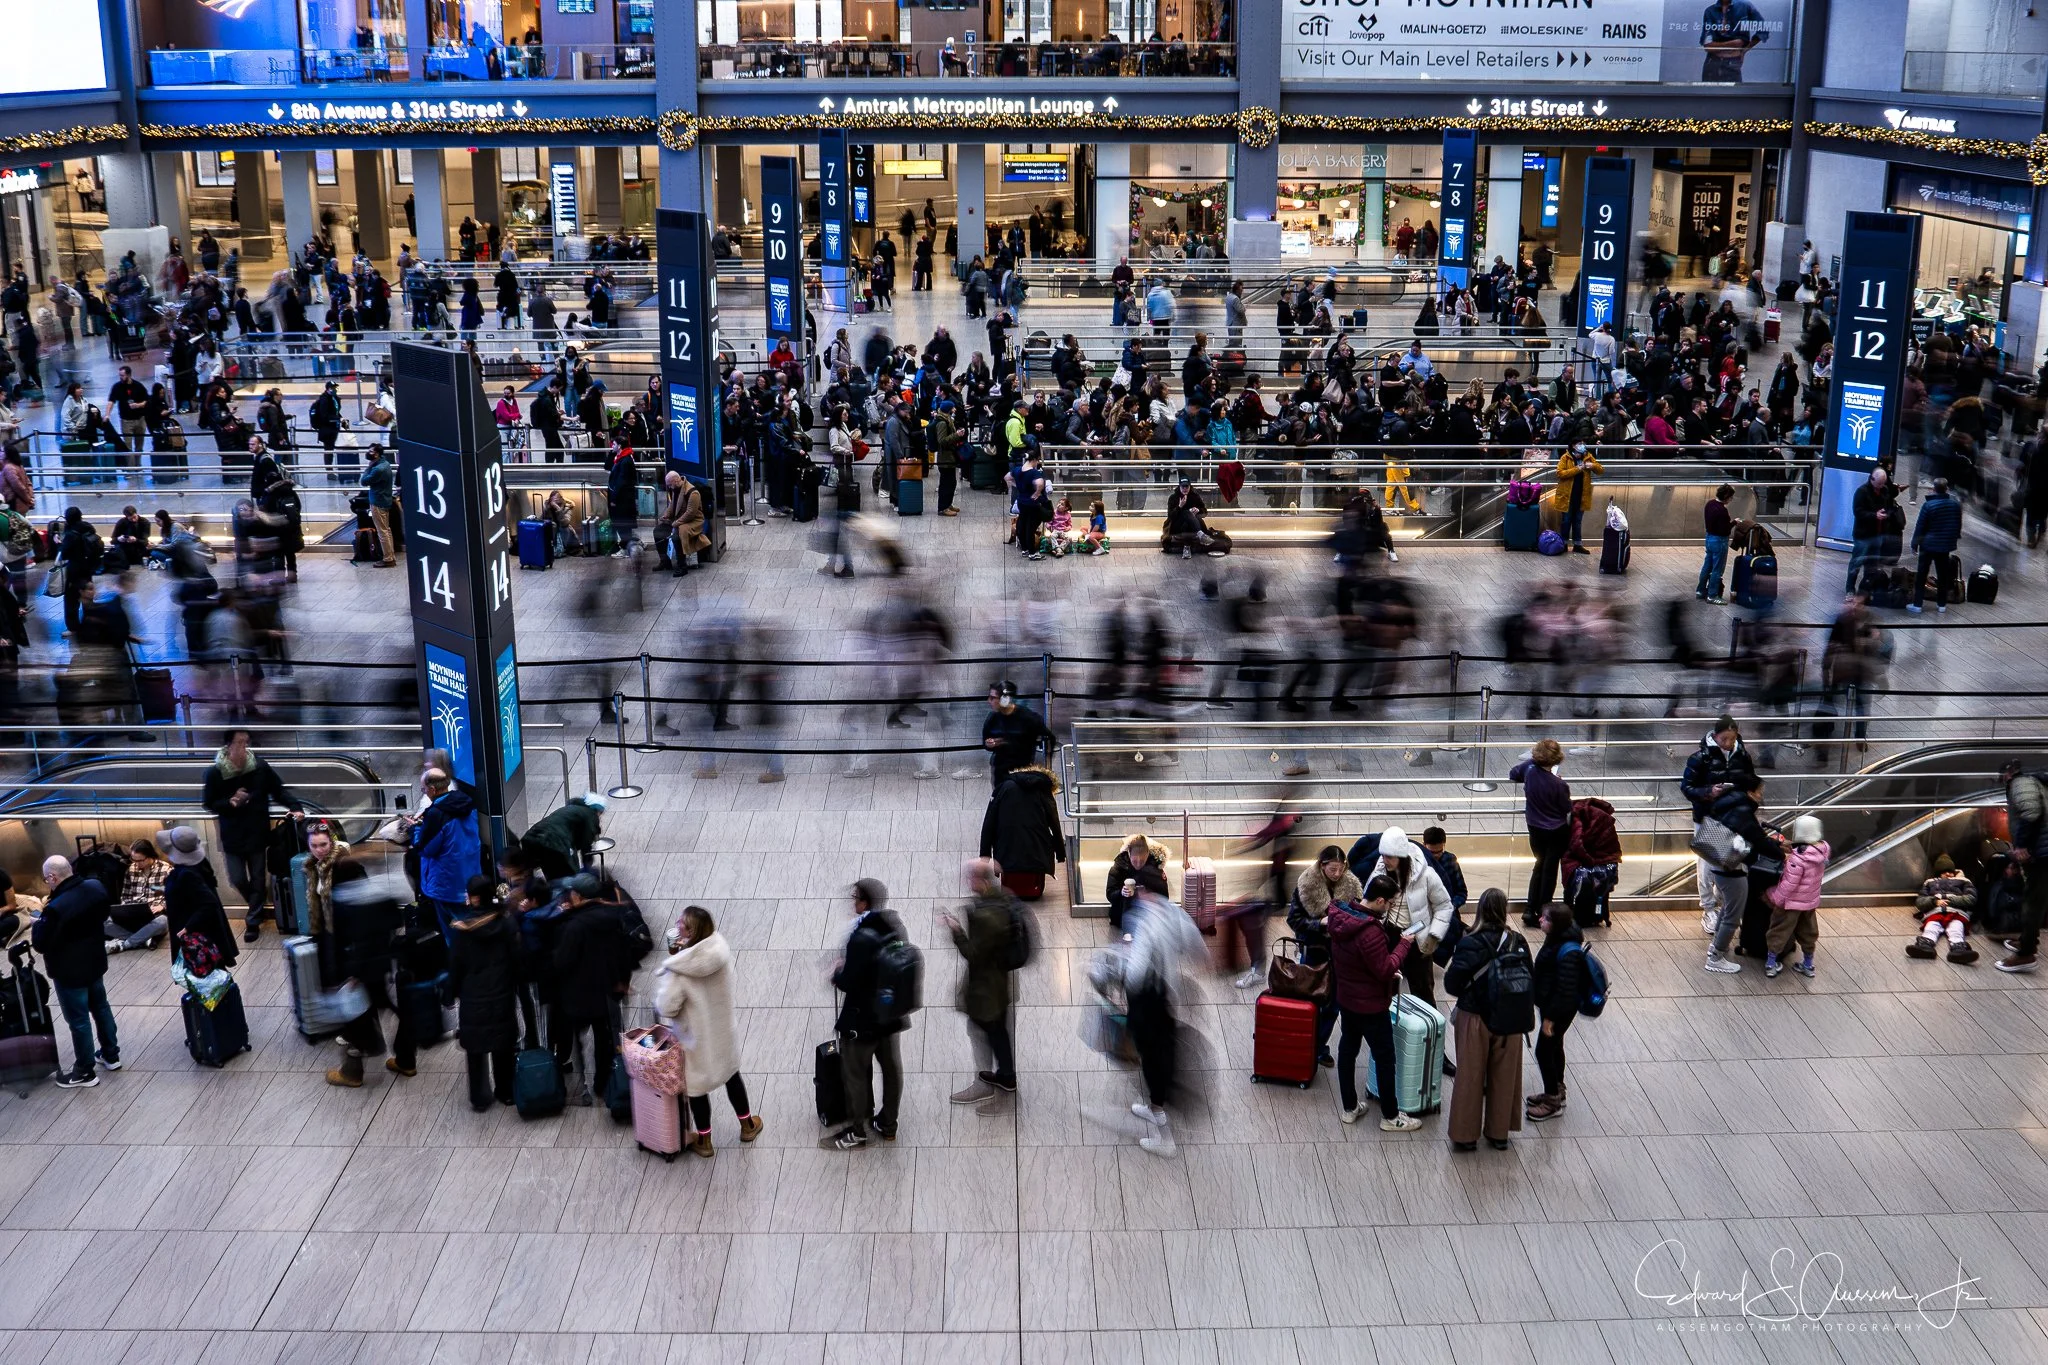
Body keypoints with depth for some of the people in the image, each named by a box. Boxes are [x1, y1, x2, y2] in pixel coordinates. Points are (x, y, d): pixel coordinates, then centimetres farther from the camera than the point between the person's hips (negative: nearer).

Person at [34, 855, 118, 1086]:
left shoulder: (56, 908, -34)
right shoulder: (95, 887, -9)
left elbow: (40, 944, -23)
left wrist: (40, 920, -5)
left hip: (70, 971, -8)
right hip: (94, 961, 8)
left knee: (78, 1019, 7)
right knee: (100, 1006, 24)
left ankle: (85, 1071, 20)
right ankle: (111, 1054, 39)